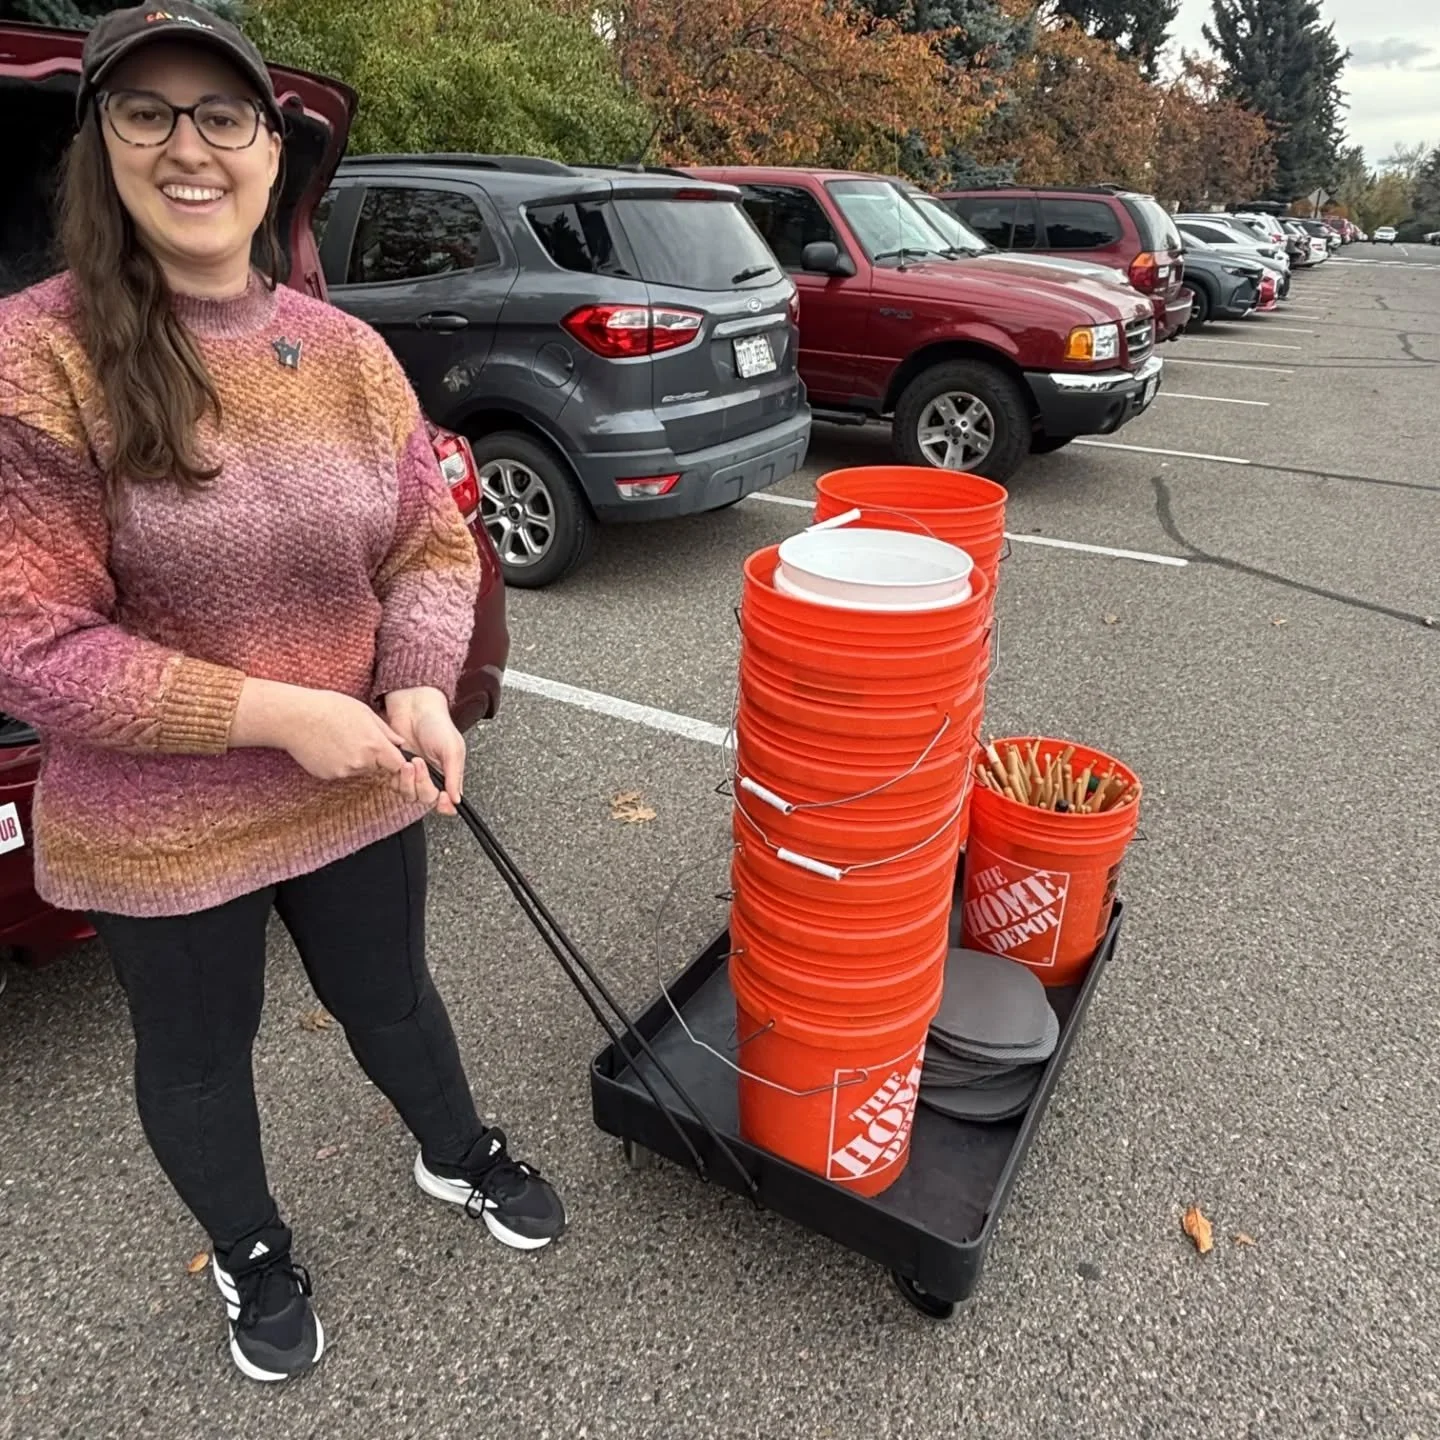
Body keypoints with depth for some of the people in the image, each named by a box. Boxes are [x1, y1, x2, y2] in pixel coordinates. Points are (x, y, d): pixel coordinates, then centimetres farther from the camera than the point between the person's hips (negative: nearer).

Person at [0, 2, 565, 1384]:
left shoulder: (346, 352, -3)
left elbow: (433, 544, 2)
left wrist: (420, 689, -16)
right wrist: (278, 715, -23)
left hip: (359, 792, 3)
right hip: (158, 835, -2)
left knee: (390, 999, 26)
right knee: (196, 1059, 22)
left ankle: (458, 1155, 57)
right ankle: (250, 1257, 52)